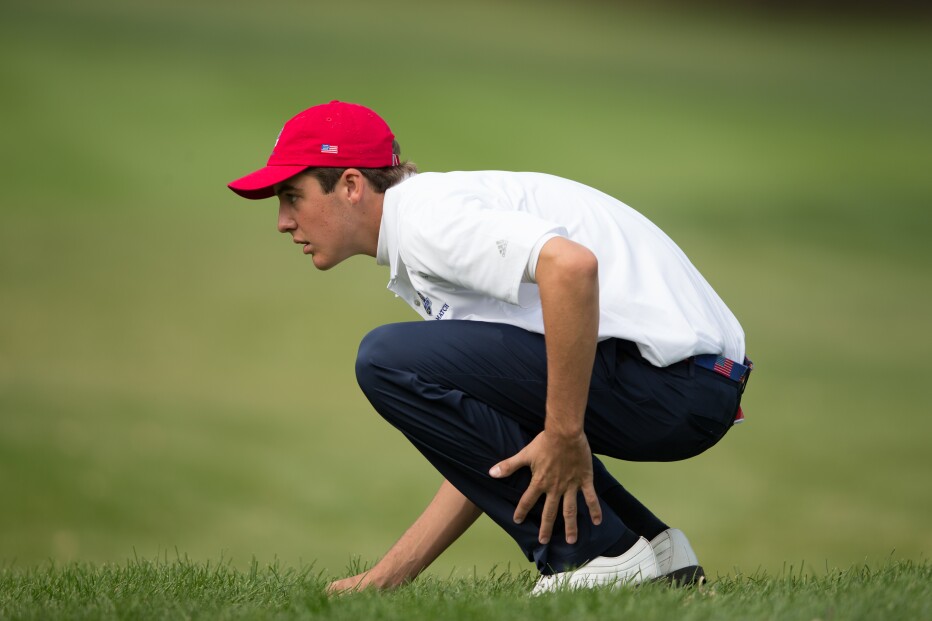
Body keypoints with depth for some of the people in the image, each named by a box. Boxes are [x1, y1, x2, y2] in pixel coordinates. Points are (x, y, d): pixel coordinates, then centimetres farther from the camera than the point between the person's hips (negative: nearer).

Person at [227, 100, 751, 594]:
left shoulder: (423, 213, -8)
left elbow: (571, 266, -28)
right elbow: (486, 461, 23)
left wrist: (564, 435, -23)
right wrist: (386, 578, 19)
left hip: (666, 370, -10)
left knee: (391, 359, -11)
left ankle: (593, 551, -8)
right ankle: (651, 545, 16)